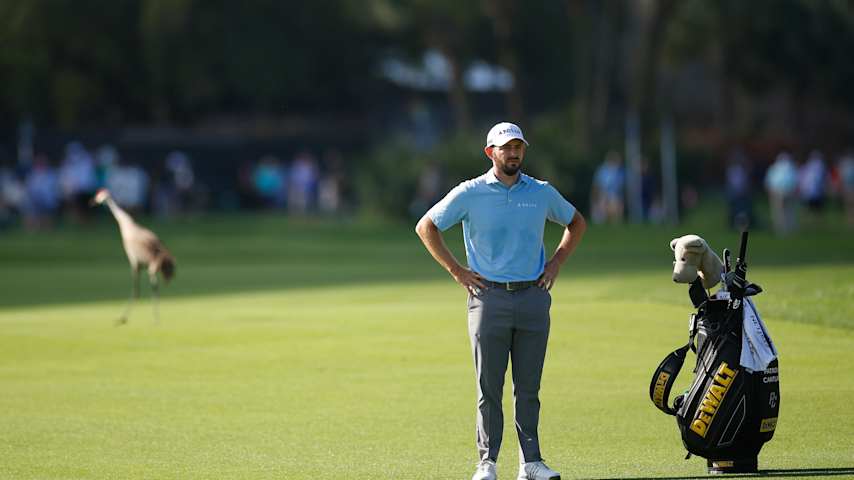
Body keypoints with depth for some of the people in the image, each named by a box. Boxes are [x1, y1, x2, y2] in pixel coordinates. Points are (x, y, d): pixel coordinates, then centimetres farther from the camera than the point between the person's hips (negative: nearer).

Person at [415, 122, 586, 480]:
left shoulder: (542, 193, 8)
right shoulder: (470, 193, -1)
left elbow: (576, 223, 24)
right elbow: (426, 227, 5)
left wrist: (556, 262, 12)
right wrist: (455, 270, 0)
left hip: (533, 298, 2)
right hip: (489, 298, -2)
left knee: (529, 387, 4)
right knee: (489, 387, -2)